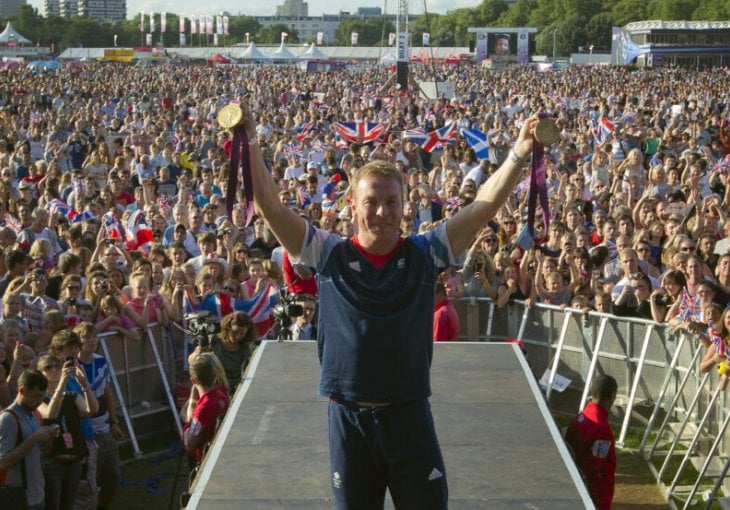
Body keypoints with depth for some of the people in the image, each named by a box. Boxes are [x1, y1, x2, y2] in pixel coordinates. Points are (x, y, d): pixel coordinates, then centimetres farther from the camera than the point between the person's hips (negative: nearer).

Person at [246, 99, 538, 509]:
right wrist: (250, 144, -14)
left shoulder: (425, 254, 1)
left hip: (410, 416, 0)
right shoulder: (329, 255, -1)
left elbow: (485, 206, -5)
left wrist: (520, 152, -16)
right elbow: (271, 206, -5)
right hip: (349, 419, 0)